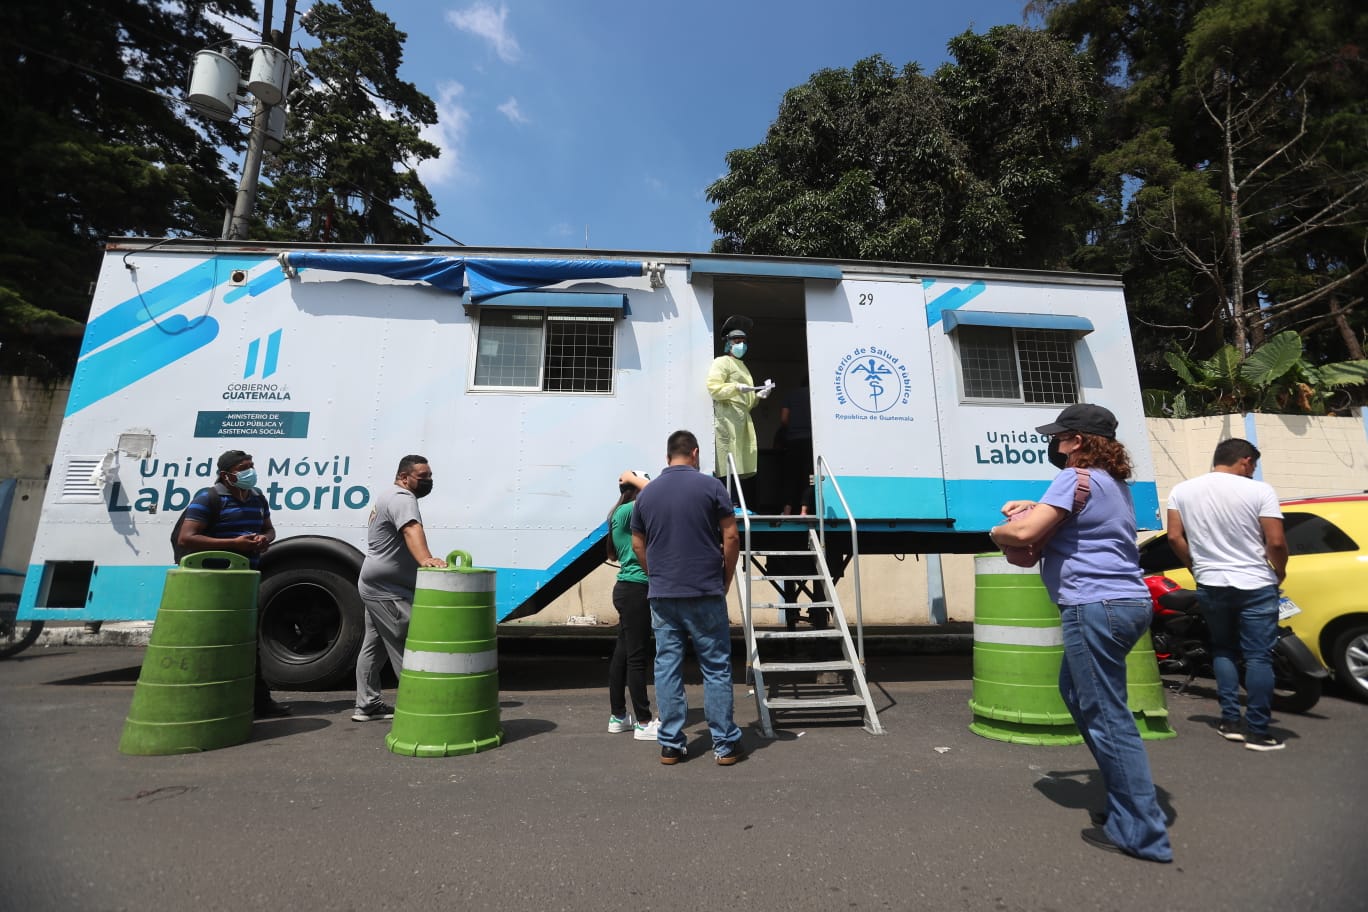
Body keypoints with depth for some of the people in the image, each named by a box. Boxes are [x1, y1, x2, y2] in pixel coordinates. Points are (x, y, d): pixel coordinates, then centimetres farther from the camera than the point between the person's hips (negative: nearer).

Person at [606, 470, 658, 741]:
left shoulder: (632, 517, 15)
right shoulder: (625, 512, -15)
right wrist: (633, 478, -11)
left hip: (631, 590, 10)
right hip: (634, 591, -10)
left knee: (623, 653, 14)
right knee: (637, 656, -3)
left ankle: (618, 716, 25)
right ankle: (644, 723, 6)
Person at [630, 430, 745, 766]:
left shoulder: (646, 493, 5)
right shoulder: (710, 486, -5)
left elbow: (638, 545, 12)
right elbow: (731, 538, -6)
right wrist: (726, 580, 5)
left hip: (661, 595, 3)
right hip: (705, 592, -3)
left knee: (667, 667, 9)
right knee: (716, 668, 7)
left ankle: (671, 744, 16)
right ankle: (725, 744, 14)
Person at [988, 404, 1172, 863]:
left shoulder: (1076, 478, -12)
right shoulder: (1112, 482, 18)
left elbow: (1024, 533, -21)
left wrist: (996, 531, -1)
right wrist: (1038, 508, 21)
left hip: (1096, 606, -10)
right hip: (1127, 602, 10)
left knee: (1108, 717, -3)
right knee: (1075, 691, 23)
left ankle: (1141, 832, 6)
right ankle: (1125, 798, 31)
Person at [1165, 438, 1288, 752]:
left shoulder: (1181, 490, 0)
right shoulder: (1259, 491, -10)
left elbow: (1175, 537, -1)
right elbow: (1276, 542, -12)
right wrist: (1280, 573, 7)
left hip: (1210, 585, 3)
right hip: (1255, 586, -3)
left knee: (1223, 651, 18)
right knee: (1259, 657, 4)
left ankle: (1230, 720, 17)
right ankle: (1257, 731, 6)